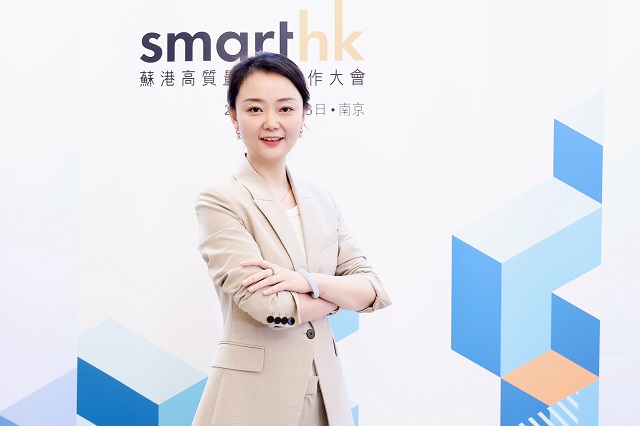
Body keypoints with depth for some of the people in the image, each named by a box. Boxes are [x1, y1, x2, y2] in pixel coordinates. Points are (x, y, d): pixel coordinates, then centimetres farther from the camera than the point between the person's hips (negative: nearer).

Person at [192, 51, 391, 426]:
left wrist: (308, 281, -16)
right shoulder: (220, 202, -10)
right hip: (254, 395, -5)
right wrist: (341, 292, -4)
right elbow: (270, 307, -19)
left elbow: (373, 291, 1)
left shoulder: (322, 202, 8)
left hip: (327, 393, 5)